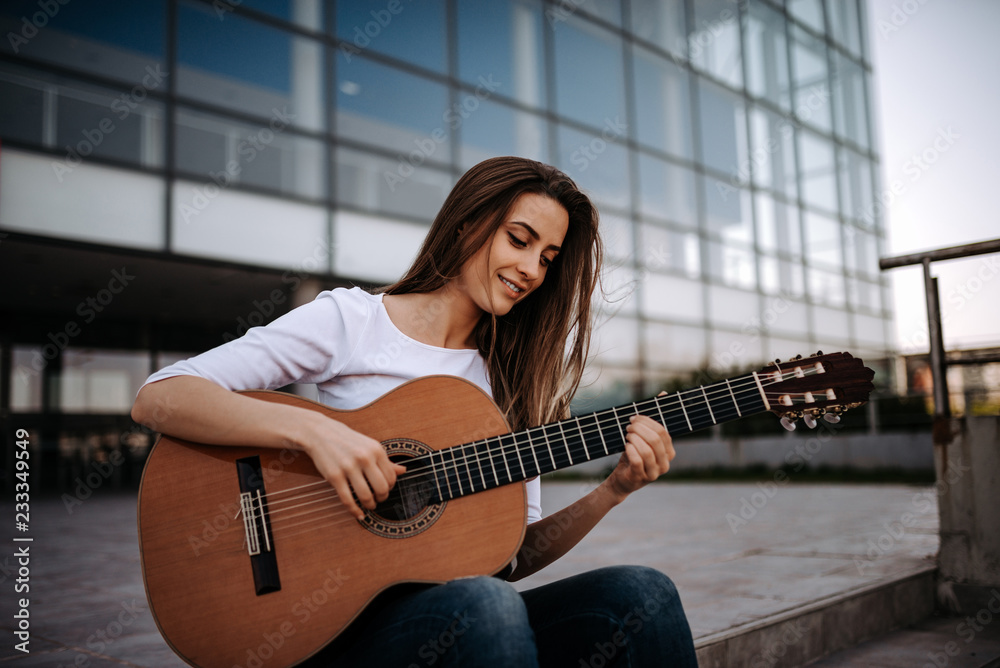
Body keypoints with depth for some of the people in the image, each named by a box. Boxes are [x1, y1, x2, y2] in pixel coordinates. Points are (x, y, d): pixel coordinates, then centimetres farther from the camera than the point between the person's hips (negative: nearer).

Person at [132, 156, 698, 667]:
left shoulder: (507, 373, 12)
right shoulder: (350, 320, -2)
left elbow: (512, 556, 7)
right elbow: (158, 399, -11)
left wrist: (611, 493, -9)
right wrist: (313, 429, -25)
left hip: (460, 617, 5)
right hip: (339, 617, -4)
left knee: (642, 593, -23)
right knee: (483, 603, -36)